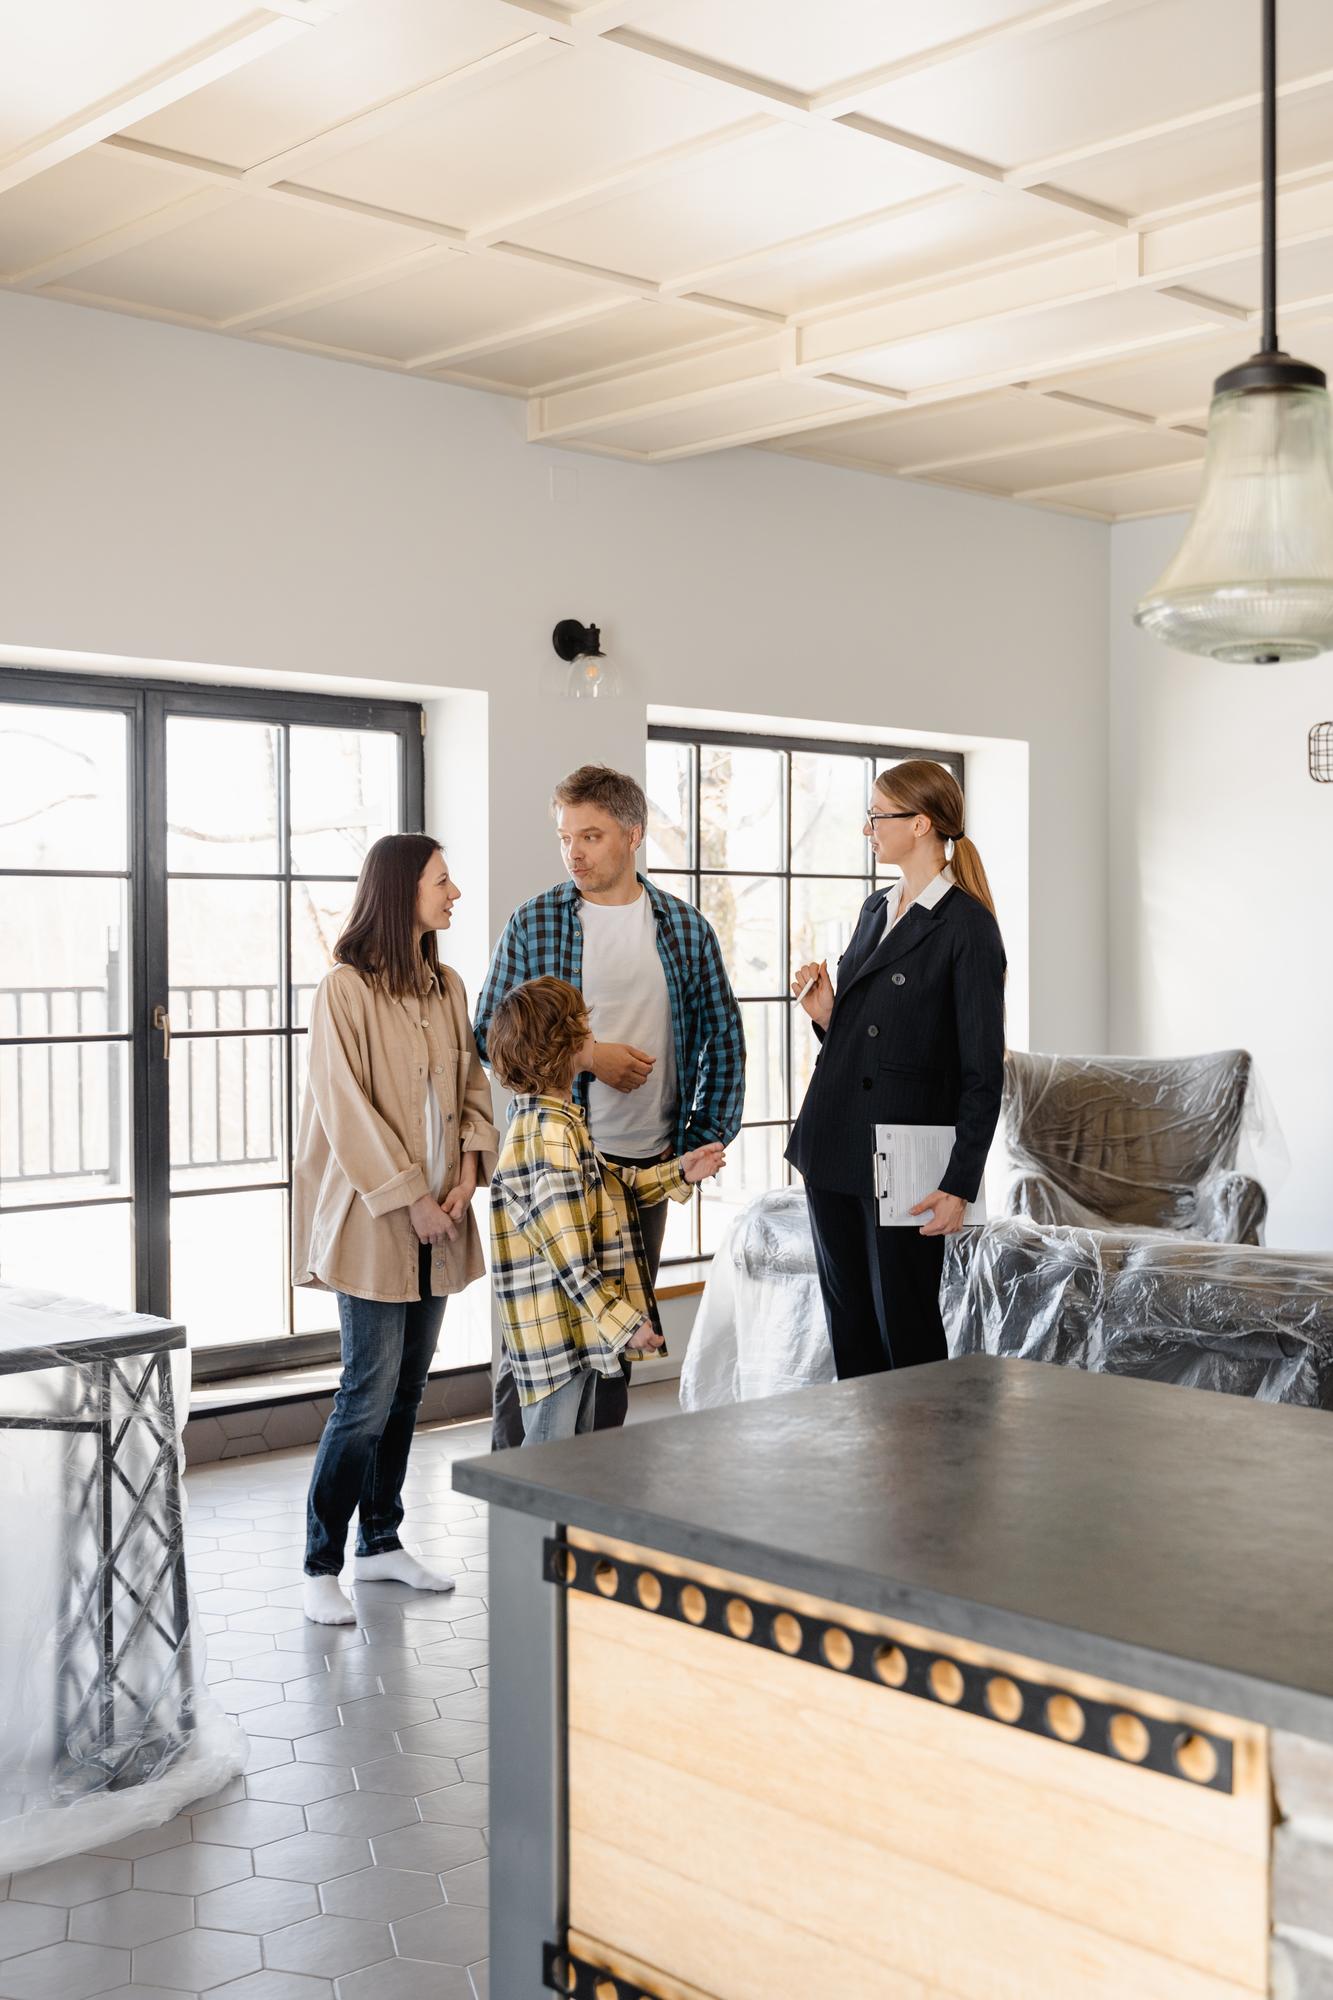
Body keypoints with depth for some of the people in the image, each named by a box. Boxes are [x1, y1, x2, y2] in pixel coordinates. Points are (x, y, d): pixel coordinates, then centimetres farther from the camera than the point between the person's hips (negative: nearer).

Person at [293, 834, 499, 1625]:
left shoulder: (448, 987, 10)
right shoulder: (347, 990, -11)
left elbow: (473, 1085, 12)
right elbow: (346, 1110, -14)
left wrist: (469, 1172, -3)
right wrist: (410, 1200, -15)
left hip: (437, 1221, 7)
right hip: (373, 1220, -7)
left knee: (407, 1390, 12)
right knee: (370, 1395, -5)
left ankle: (382, 1542, 25)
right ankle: (322, 1566, 7)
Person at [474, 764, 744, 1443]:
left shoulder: (686, 928, 5)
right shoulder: (533, 924, -2)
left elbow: (722, 1037, 10)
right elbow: (491, 1036, -1)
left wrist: (706, 1134, 3)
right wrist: (586, 1056, -12)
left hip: (648, 1161, 3)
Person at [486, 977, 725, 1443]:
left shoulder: (544, 1120, 10)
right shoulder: (550, 1133, -22)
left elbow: (606, 1184, 23)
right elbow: (571, 1257, -24)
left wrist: (677, 1173, 20)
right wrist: (625, 1322, -20)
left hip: (577, 1327, 11)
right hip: (556, 1329, -11)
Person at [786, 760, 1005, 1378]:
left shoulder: (967, 926, -11)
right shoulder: (876, 909, 14)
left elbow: (982, 1071, -12)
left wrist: (960, 1184, -15)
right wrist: (825, 1013, 0)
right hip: (834, 1143, 8)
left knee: (905, 1326, 1)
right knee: (847, 1321, 13)